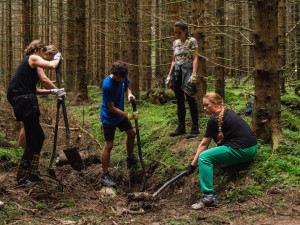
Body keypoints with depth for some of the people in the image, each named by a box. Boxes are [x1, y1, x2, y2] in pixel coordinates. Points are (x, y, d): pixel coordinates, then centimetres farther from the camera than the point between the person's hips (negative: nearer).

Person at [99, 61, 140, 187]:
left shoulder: (123, 77, -11)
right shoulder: (107, 85, -31)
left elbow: (126, 87, 12)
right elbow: (111, 108, -27)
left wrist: (129, 94, -12)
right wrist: (128, 116, -28)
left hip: (120, 114, 8)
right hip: (109, 117, -8)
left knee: (131, 133, 22)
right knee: (109, 145, -7)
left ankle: (130, 159, 45)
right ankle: (104, 176, 2)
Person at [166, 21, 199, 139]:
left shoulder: (191, 41, -3)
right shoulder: (175, 42, 15)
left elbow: (195, 58, -9)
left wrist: (194, 74, -20)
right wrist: (169, 75, 14)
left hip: (187, 70, -6)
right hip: (176, 72, 6)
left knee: (190, 99, -6)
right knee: (179, 100, 8)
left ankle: (195, 128, -2)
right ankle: (181, 127, 15)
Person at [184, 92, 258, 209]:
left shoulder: (215, 120, -8)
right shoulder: (228, 112, 18)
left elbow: (204, 144, -3)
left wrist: (193, 165, 4)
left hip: (241, 151, -10)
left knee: (204, 157, -15)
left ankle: (208, 196, -22)